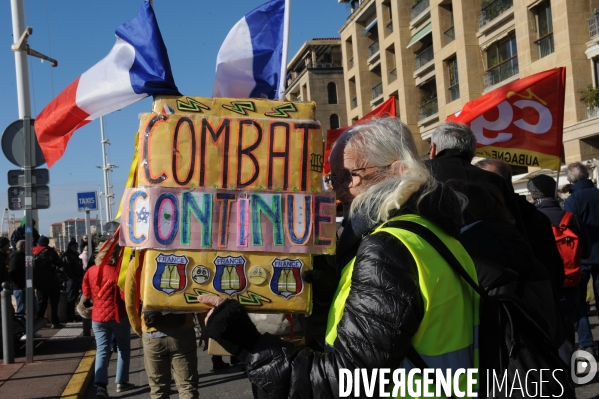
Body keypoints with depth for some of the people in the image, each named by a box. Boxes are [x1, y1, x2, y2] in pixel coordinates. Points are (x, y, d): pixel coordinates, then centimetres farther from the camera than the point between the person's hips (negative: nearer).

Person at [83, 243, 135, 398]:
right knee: (123, 348, 14)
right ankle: (121, 382, 17)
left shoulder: (91, 271, 0)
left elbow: (86, 292, 11)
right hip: (118, 315, -4)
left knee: (102, 351, 4)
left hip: (98, 317, 4)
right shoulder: (117, 272, -15)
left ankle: (100, 384, -12)